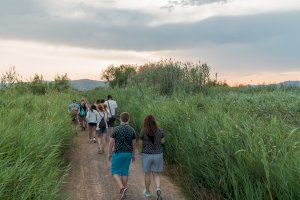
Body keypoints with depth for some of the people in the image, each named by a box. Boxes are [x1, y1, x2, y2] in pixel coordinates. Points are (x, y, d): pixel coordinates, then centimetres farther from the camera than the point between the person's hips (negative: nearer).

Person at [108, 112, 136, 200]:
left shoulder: (116, 129, -11)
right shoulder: (132, 130, -1)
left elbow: (111, 142, -8)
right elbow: (134, 144, 5)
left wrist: (109, 153, 3)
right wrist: (133, 155, 16)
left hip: (118, 153, -3)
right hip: (128, 153, 4)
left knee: (115, 171, 8)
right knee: (125, 171, 13)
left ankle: (122, 188, -10)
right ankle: (123, 191, 20)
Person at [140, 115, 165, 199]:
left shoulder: (143, 132, -14)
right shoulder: (160, 131, -7)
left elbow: (141, 144, -2)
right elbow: (162, 141, 8)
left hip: (147, 155, -2)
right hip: (158, 154, 2)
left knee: (147, 174, 17)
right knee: (156, 175, 13)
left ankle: (147, 192, 32)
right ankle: (158, 189, -10)